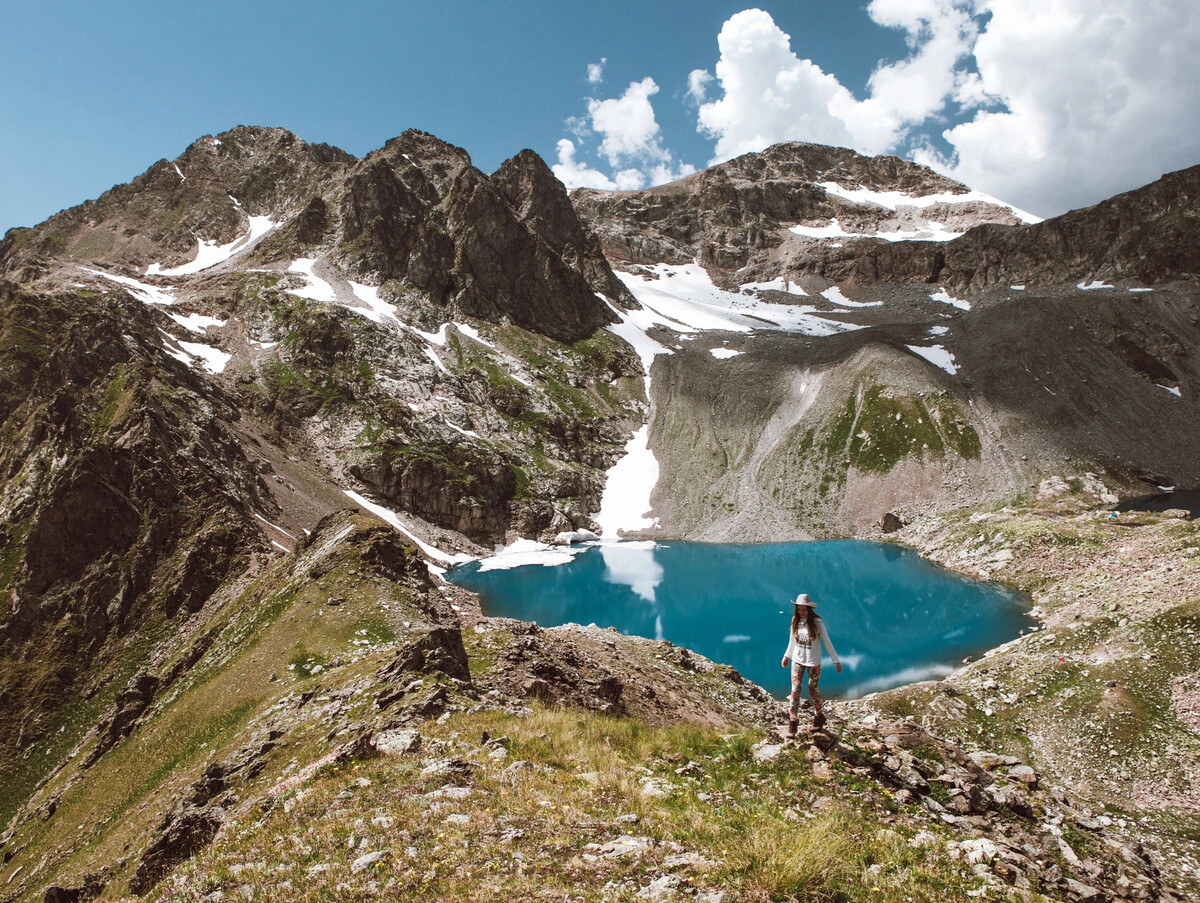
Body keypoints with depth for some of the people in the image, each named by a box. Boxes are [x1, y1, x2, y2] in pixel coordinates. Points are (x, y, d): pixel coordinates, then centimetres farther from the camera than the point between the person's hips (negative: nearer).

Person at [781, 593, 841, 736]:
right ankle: (792, 724, 0)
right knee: (795, 691, -3)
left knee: (813, 690, 8)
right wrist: (786, 656, 22)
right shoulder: (795, 621, -2)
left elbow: (827, 642, -10)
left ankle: (820, 717, 32)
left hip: (813, 662, -3)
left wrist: (836, 661, -8)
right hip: (797, 661, 3)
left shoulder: (817, 622, -15)